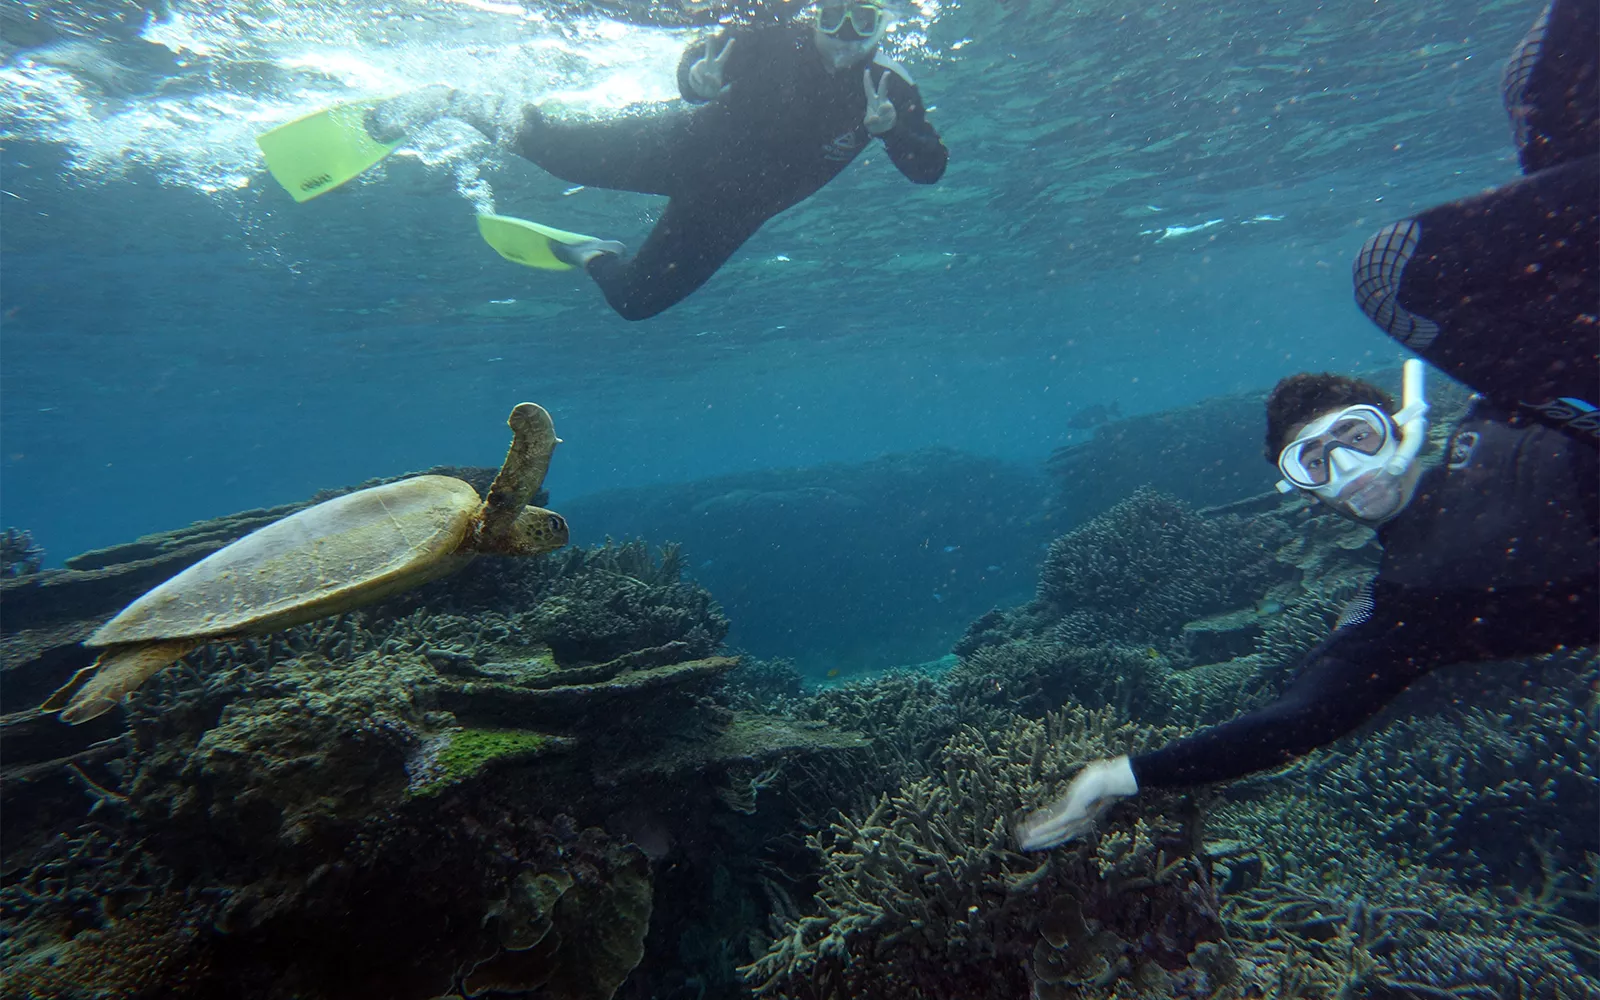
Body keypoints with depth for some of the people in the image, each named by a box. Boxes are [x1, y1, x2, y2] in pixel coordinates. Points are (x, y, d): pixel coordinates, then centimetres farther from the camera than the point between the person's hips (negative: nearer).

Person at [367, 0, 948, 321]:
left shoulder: (889, 89, -7)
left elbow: (930, 168, -15)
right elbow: (697, 59, -2)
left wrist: (891, 126, -35)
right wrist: (697, 75, -27)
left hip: (727, 215, 2)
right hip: (687, 148, -2)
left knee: (634, 298, 2)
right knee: (565, 154, -20)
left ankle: (588, 255, 36)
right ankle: (456, 106, 9)